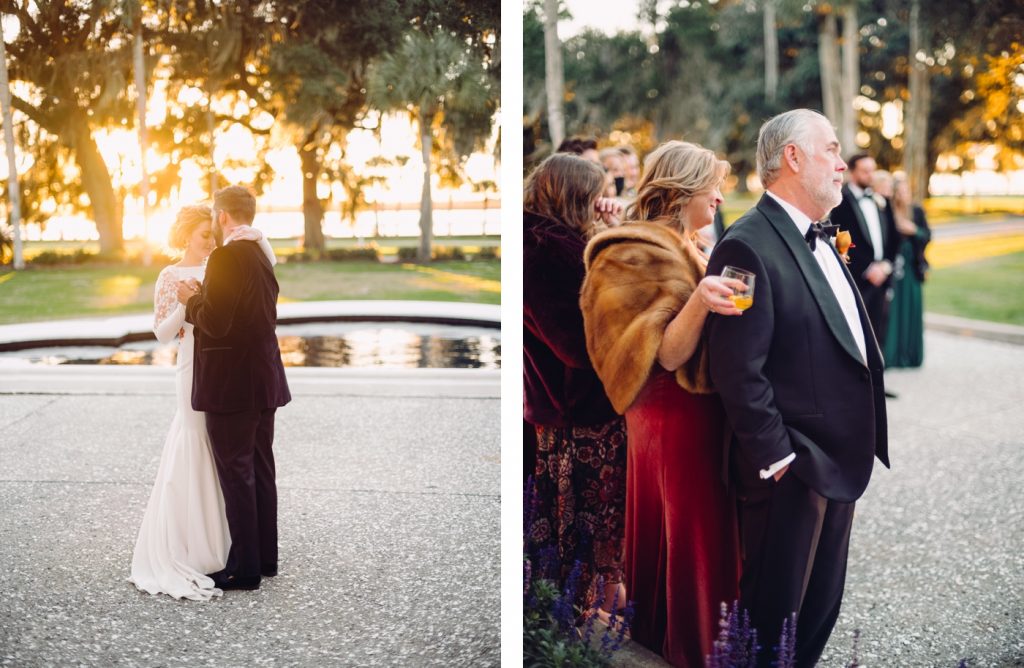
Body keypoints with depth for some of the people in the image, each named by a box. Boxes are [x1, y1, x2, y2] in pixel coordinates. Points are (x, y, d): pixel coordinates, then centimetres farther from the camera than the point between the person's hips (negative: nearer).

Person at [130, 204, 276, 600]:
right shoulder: (171, 276, -6)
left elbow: (269, 264, 7)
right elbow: (162, 334, -8)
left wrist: (258, 237, -11)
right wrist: (183, 304, -24)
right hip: (196, 371, -6)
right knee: (196, 456, -4)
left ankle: (213, 540, 25)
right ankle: (186, 549, 4)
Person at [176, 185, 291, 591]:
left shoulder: (226, 258, -18)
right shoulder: (262, 255, 10)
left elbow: (215, 323, -22)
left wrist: (191, 300, -4)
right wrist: (204, 299, 13)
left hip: (231, 386, -9)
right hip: (264, 381, 9)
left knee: (236, 473, -2)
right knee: (260, 470, 15)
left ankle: (244, 567, 3)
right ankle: (265, 557, 23)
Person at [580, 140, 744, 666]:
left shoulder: (681, 247, 11)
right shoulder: (646, 254, -19)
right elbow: (668, 355, -25)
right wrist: (699, 301, -41)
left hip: (694, 410, 10)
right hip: (677, 416, -10)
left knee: (672, 529, 19)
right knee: (687, 531, 1)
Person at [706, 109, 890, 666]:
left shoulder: (820, 242, 13)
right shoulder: (748, 245, -18)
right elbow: (738, 371, -21)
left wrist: (862, 446, 13)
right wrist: (777, 459, -19)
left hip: (841, 462, 9)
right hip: (792, 470, -9)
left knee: (822, 609, 20)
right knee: (775, 614, 5)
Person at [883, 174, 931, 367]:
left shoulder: (917, 211, 6)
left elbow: (927, 236, 5)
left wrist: (914, 230, -13)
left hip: (913, 267, 4)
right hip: (893, 267, -4)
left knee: (912, 310, 8)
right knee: (893, 310, -3)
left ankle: (910, 354, 18)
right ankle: (890, 355, 3)